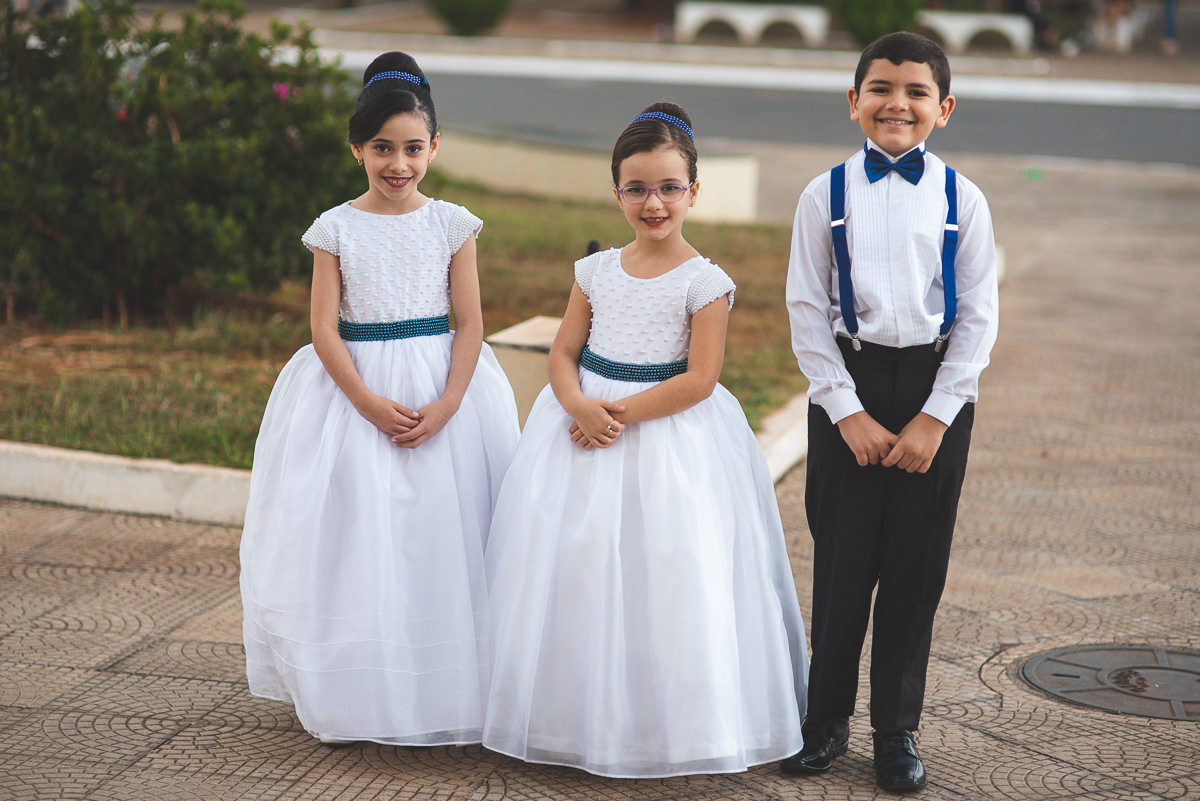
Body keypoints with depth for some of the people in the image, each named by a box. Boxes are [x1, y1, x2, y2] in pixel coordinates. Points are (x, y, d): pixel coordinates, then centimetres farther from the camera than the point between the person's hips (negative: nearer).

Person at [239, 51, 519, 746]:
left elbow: (469, 325, -1)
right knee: (360, 532, 1)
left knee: (442, 530, 1)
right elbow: (325, 330, -4)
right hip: (355, 390, 0)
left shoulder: (452, 225, 1)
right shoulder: (337, 229, 0)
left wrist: (445, 407, -14)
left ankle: (449, 688, 14)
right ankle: (360, 696, 12)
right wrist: (370, 403, -16)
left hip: (444, 388, 0)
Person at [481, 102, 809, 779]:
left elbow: (699, 378, -13)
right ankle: (581, 711, 20)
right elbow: (564, 352, 5)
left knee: (667, 567, -4)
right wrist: (580, 407, -16)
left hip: (669, 432, -4)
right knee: (578, 560, 6)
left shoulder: (705, 282, -7)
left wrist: (622, 413, -19)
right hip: (588, 420, 5)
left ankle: (666, 720, 11)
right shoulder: (597, 271, 6)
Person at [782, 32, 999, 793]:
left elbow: (978, 317, -1)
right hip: (848, 388, 0)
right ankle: (828, 716, 21)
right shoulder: (827, 195, -1)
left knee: (916, 567, 6)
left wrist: (934, 419, -8)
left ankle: (897, 730, 20)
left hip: (936, 391, 0)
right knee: (842, 560, 5)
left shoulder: (963, 200, 0)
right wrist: (848, 411, -8)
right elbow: (807, 311, -1)